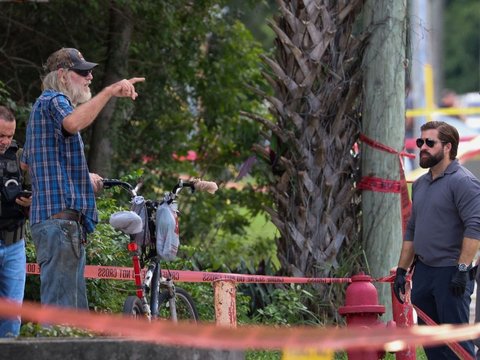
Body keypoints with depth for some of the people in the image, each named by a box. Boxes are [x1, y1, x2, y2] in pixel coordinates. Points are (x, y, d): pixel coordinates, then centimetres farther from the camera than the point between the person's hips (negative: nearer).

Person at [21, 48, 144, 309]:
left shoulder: (43, 105, 26)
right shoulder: (53, 100, -7)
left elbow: (27, 163, 35)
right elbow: (73, 123, -32)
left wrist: (83, 177, 35)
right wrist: (109, 92, -35)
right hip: (60, 217, -11)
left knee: (75, 308, 10)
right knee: (59, 306, -16)